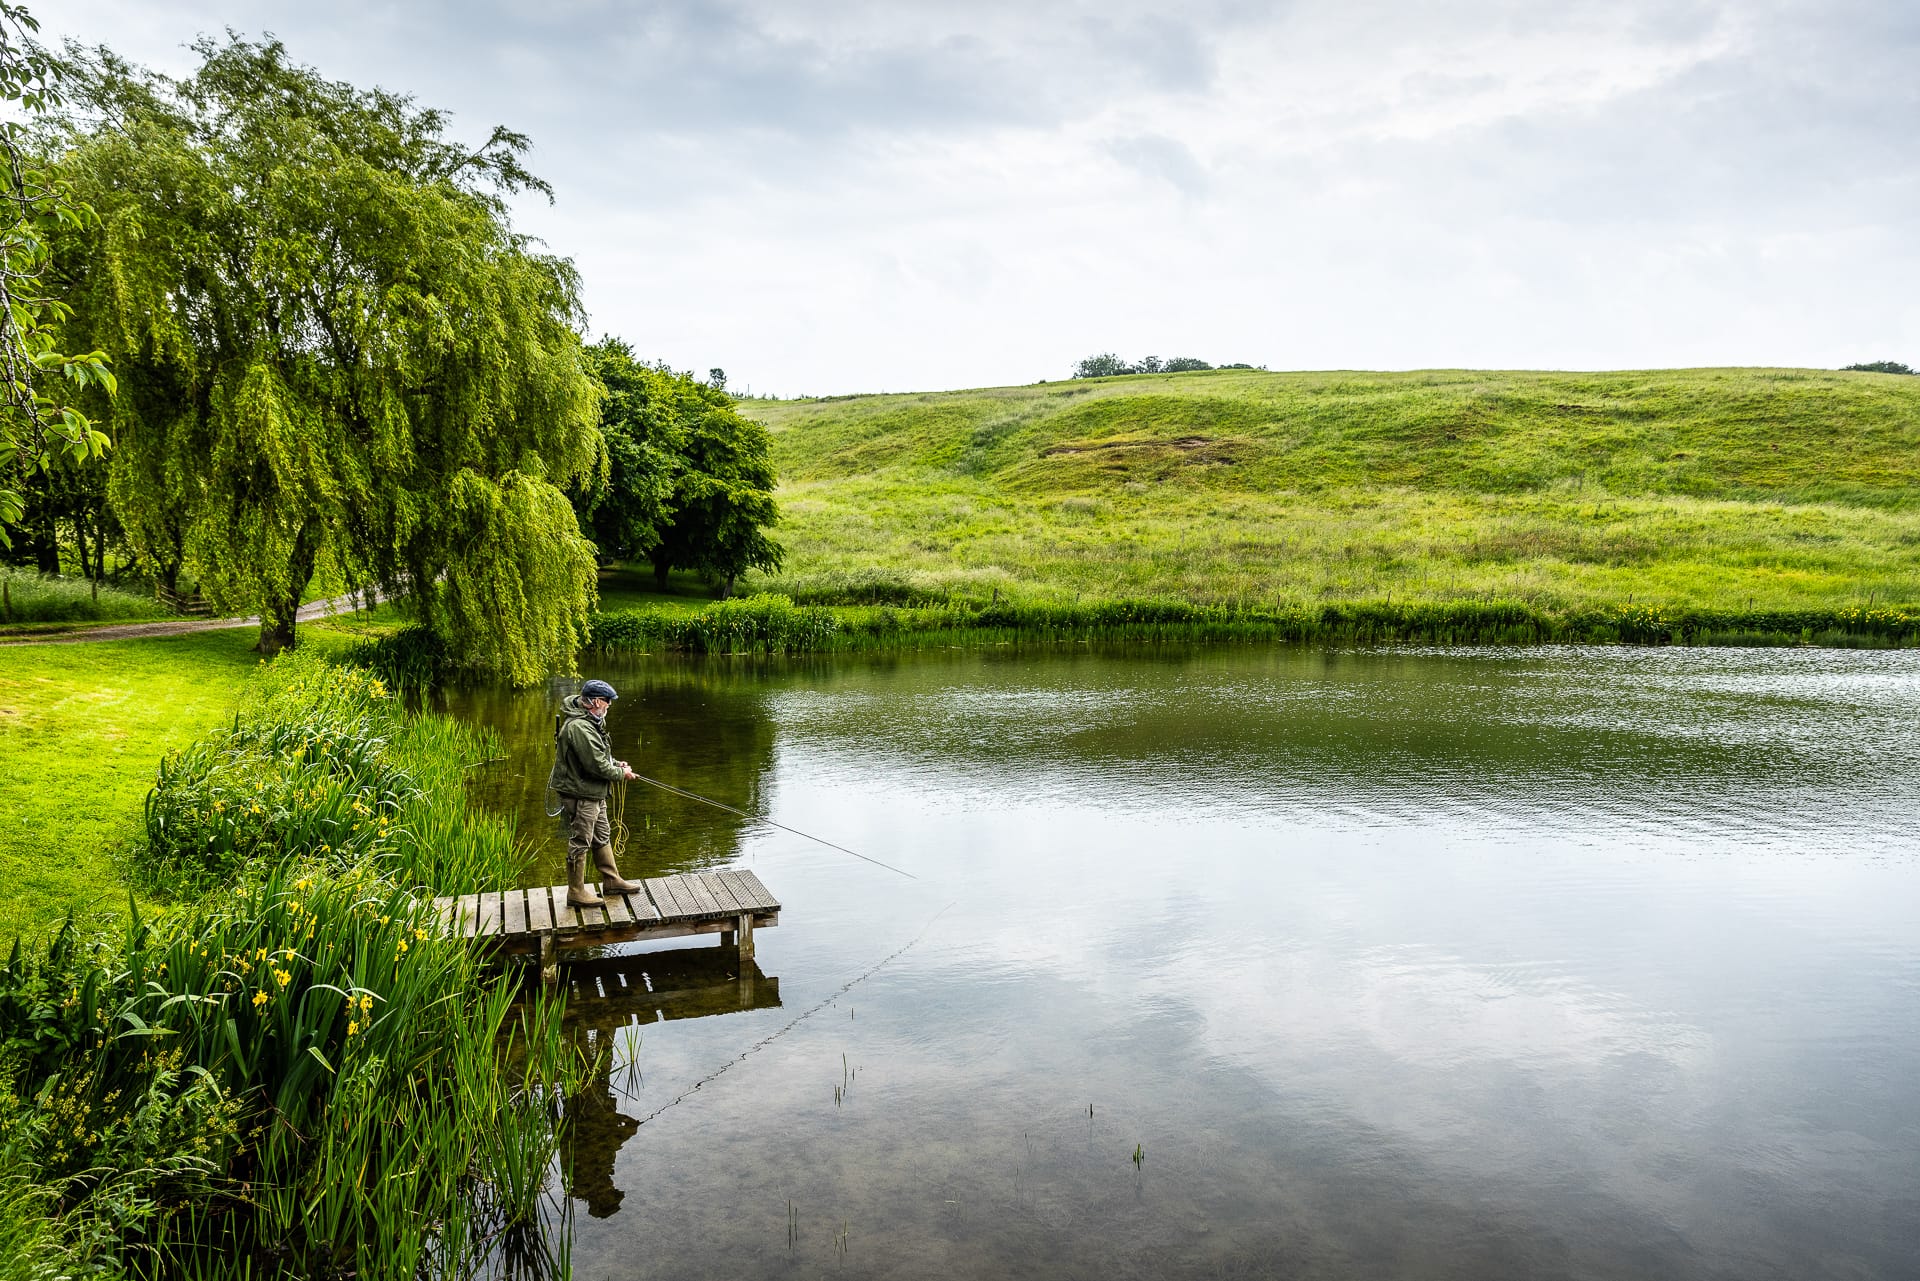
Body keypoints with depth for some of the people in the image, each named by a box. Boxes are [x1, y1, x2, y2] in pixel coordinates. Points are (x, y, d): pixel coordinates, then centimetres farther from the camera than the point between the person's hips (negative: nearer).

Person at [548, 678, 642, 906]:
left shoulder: (590, 722, 9)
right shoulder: (579, 728, -26)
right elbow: (597, 766, -26)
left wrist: (615, 763, 6)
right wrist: (621, 773, -12)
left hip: (594, 794, 11)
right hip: (580, 795, -11)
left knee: (602, 837, 20)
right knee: (580, 843, 0)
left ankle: (611, 881, 33)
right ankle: (576, 892, 10)